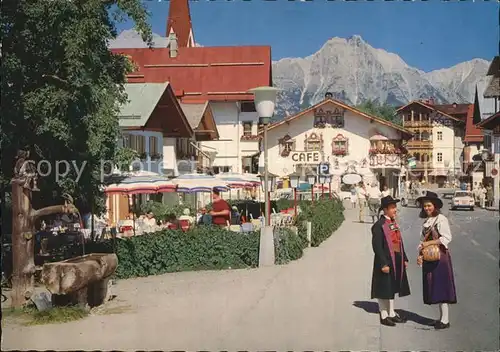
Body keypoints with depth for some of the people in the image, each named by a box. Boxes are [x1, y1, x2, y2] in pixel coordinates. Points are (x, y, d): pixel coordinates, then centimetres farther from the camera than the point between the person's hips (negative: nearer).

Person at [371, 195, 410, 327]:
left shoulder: (394, 223, 11)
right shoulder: (379, 225, -15)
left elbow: (399, 242, 16)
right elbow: (377, 246, -18)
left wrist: (404, 259, 13)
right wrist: (384, 264, -20)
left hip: (397, 262, 8)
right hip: (386, 262, -8)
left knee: (393, 288, 17)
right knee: (384, 289, 1)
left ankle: (392, 313, 28)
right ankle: (384, 316, 12)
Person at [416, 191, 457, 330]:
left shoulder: (441, 219, -9)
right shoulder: (426, 221, 14)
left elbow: (446, 238, -17)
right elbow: (423, 240, 16)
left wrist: (429, 243, -18)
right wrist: (420, 254, 3)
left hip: (440, 257, -8)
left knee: (441, 286, -4)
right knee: (433, 287, 10)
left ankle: (445, 320, 2)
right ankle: (442, 317, 19)